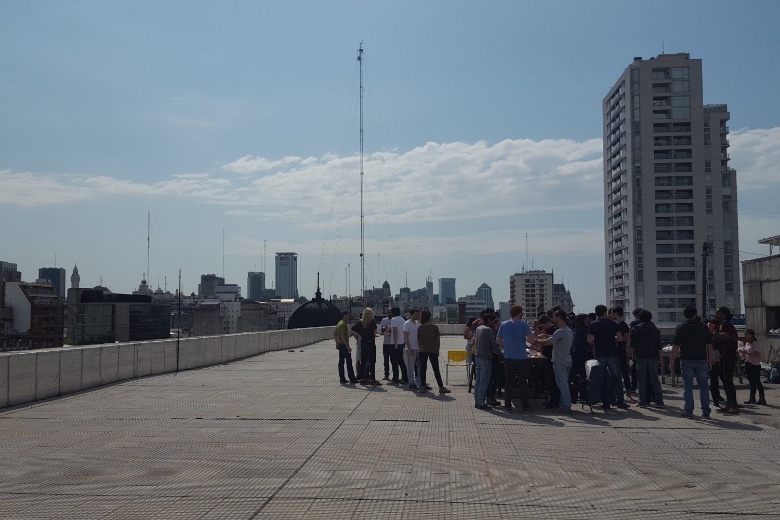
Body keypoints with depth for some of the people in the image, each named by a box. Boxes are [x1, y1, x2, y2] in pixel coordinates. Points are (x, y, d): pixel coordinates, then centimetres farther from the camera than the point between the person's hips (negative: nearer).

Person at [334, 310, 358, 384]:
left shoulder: (339, 323, 17)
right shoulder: (343, 324, -15)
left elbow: (334, 333, 22)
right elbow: (342, 336, -22)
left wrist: (337, 343, 22)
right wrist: (347, 346, -23)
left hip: (339, 345, 10)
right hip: (343, 344, -10)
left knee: (341, 362, 9)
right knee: (349, 362, -8)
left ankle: (342, 379, 11)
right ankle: (352, 379, -9)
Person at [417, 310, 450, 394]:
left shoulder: (420, 328, 0)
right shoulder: (435, 327, -4)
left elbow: (418, 340, 4)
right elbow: (438, 340, -2)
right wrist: (437, 349, 8)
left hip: (423, 351, 1)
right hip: (433, 350, -1)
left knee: (423, 368, 8)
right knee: (436, 369, 1)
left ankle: (423, 386, 8)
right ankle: (441, 387, -1)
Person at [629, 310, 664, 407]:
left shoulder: (634, 329, 2)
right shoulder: (655, 330, 7)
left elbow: (631, 345, 0)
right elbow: (659, 347, 5)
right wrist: (661, 360, 8)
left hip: (640, 357, -2)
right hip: (653, 357, 2)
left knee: (641, 380, 3)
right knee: (655, 380, 7)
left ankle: (643, 401, 1)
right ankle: (659, 400, 5)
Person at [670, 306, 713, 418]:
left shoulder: (680, 328, -2)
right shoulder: (704, 327, 5)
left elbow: (676, 346, -6)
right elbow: (709, 345, 5)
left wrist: (671, 362, -2)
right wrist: (709, 361, 13)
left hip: (686, 360, -2)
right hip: (701, 360, 2)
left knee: (688, 387, 1)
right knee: (703, 386, 9)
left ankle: (689, 411, 0)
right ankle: (705, 411, 9)